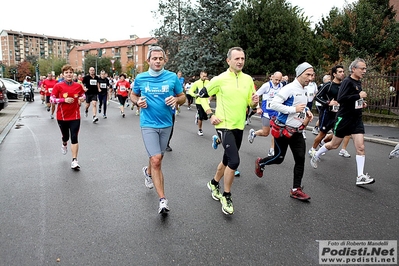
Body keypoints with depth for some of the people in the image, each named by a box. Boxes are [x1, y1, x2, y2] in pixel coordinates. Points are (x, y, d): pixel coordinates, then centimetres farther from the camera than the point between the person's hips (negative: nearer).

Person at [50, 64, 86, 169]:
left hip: (75, 116, 0)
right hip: (62, 117, 0)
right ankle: (64, 145, 56)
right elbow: (52, 99, -8)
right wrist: (64, 100, -21)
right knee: (65, 136, 17)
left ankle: (74, 161, -3)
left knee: (74, 138, -7)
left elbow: (83, 95, 17)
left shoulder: (78, 86, -1)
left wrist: (82, 98, -6)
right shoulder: (58, 86, -7)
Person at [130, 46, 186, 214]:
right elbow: (133, 95, 14)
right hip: (148, 124, -2)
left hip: (166, 124, 2)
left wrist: (176, 100, -18)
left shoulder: (172, 77, -3)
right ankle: (162, 199, -7)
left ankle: (148, 172, 54)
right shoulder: (140, 78, -2)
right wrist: (138, 102, -9)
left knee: (157, 158, 19)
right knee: (156, 160, -14)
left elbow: (183, 97, 6)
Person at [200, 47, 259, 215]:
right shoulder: (220, 79, -9)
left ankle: (214, 183, 43)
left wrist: (254, 102, -12)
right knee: (234, 161, -15)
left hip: (239, 126, 6)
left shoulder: (248, 79, 5)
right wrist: (210, 115, -9)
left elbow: (251, 103, 11)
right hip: (224, 125, -6)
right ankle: (227, 196, 6)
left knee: (227, 160, 18)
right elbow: (202, 95, -1)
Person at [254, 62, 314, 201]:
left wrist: (307, 111, 6)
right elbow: (273, 104, -24)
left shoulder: (305, 91, 10)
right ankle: (260, 163, 37)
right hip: (282, 129, -7)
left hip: (296, 131, 8)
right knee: (279, 158, 5)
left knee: (300, 159, 1)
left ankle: (296, 189, 11)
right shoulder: (289, 88, -18)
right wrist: (294, 109, -24)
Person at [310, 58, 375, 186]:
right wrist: (359, 96, -23)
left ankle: (360, 177, 0)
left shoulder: (358, 82, 12)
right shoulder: (347, 81, -14)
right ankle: (316, 155, 35)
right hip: (344, 118, -7)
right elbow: (340, 99, -27)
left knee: (360, 147, -3)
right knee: (334, 145, 8)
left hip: (357, 119, 7)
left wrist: (361, 103, 10)